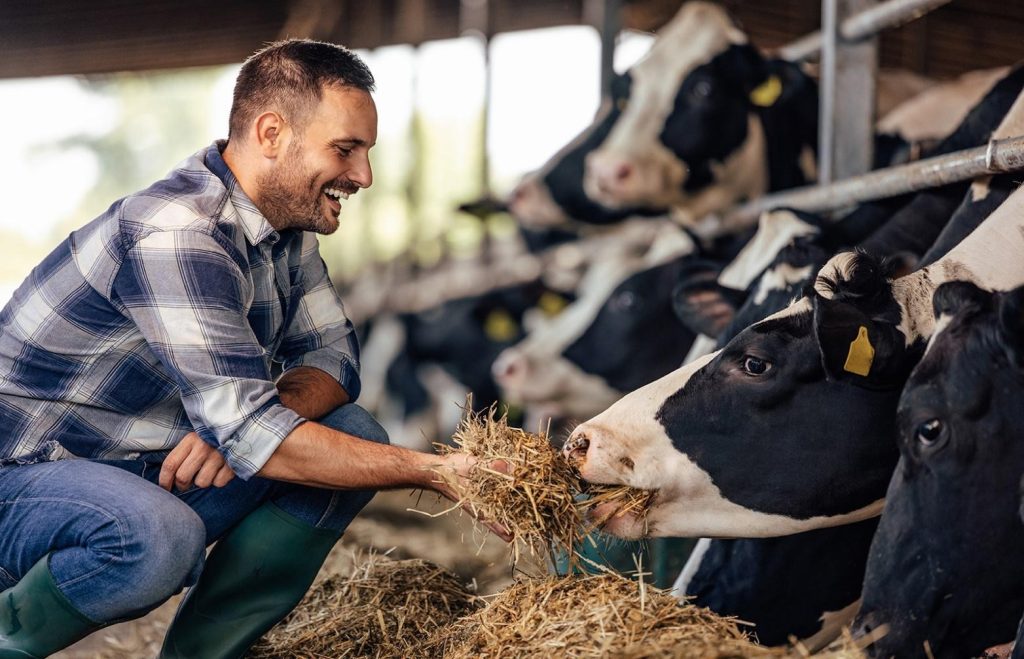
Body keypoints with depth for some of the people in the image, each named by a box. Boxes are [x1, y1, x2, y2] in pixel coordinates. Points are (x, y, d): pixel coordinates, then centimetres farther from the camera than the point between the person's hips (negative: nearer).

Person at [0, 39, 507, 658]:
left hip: (152, 470, 9)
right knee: (158, 538, -39)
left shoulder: (287, 224, 3)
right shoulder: (176, 234, -27)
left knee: (353, 435, -5)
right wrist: (436, 471, -29)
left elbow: (333, 354, 4)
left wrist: (242, 419, -19)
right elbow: (248, 433, -31)